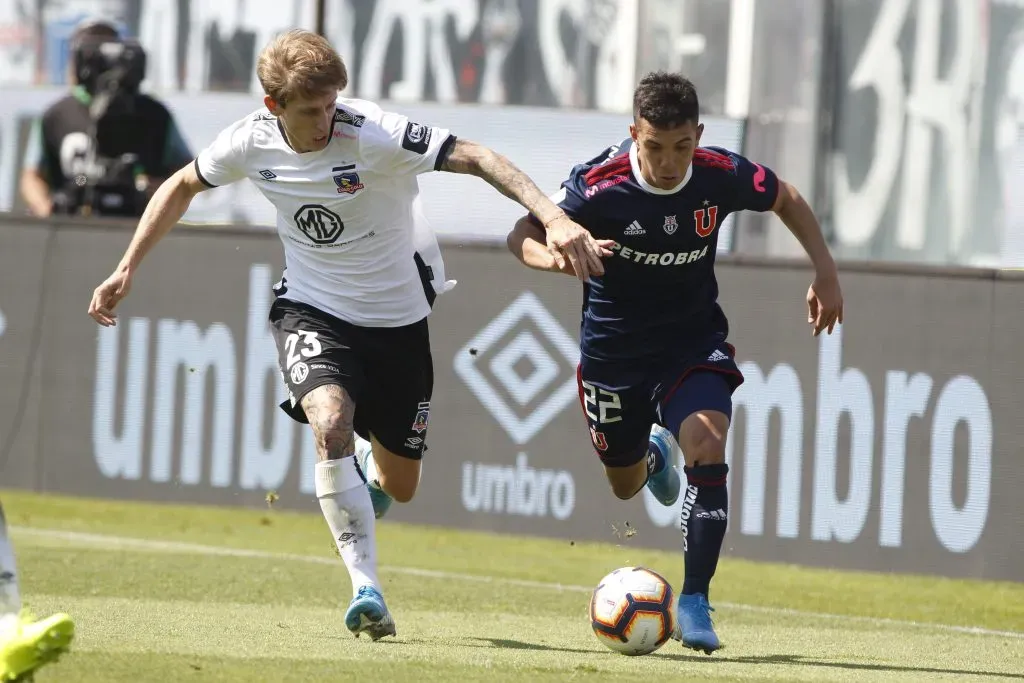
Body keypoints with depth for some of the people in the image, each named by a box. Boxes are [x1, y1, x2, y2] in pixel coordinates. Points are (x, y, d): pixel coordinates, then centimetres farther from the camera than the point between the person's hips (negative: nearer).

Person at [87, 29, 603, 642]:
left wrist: (554, 218, -43)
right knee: (331, 423, -32)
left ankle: (369, 474, 50)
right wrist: (127, 269, 5)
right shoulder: (250, 143, -13)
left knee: (400, 487, 9)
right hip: (313, 309, 1)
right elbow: (183, 187, 8)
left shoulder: (373, 133, -25)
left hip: (397, 318, 0)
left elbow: (475, 158, -30)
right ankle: (366, 587, -26)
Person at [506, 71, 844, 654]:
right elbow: (523, 235, -16)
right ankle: (655, 453, 56)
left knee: (707, 447, -27)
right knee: (626, 485, 15)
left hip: (695, 340, 0)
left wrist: (826, 273, -1)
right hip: (614, 348, 0)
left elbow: (786, 200, 4)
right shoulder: (598, 185, -24)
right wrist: (558, 257, -39)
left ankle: (695, 601, -19)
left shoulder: (722, 175, -18)